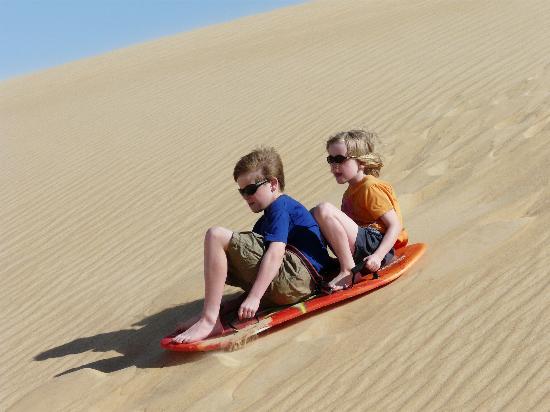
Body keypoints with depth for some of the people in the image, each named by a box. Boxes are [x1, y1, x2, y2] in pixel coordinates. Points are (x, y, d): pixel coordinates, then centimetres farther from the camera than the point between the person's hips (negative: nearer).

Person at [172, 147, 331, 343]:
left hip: (296, 275, -11)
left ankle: (209, 320, -21)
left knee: (216, 235, -16)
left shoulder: (280, 207, -5)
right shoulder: (269, 216, 27)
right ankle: (208, 314, 2)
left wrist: (254, 297, -26)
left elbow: (275, 254, -20)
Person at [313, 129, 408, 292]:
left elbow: (396, 226, -15)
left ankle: (348, 271, -21)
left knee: (323, 210, -24)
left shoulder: (371, 187, -8)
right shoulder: (352, 190, 20)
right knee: (312, 215, 15)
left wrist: (377, 256, -26)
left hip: (376, 245, -10)